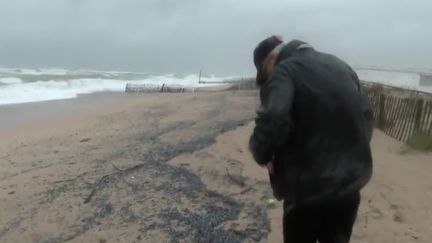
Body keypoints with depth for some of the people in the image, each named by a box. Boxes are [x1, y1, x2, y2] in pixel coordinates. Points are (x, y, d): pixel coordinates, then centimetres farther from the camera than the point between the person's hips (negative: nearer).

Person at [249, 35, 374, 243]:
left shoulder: (284, 71, -11)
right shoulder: (340, 65, 12)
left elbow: (272, 122, -28)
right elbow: (367, 116, 16)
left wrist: (261, 154, -10)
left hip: (309, 188, -6)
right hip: (349, 185, 7)